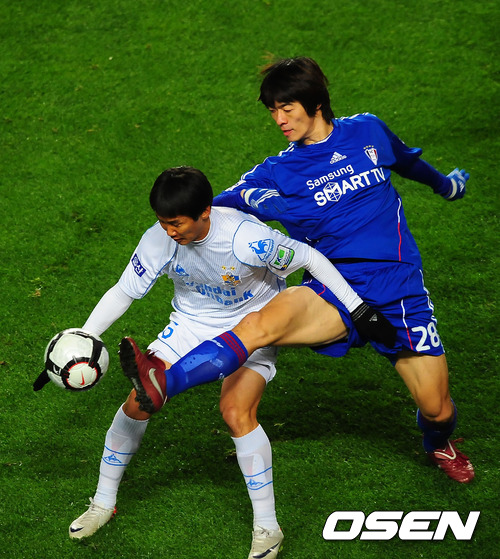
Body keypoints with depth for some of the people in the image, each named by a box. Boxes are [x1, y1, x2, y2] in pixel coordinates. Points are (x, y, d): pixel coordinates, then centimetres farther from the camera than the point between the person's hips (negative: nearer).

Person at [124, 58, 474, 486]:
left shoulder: (367, 130, 8)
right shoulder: (278, 173, 3)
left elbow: (405, 160, 29)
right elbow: (215, 209, -7)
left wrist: (442, 183, 46)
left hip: (400, 289, 1)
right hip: (337, 286, -1)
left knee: (437, 410, 2)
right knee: (263, 323, -32)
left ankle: (439, 444, 40)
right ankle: (161, 382, -45)